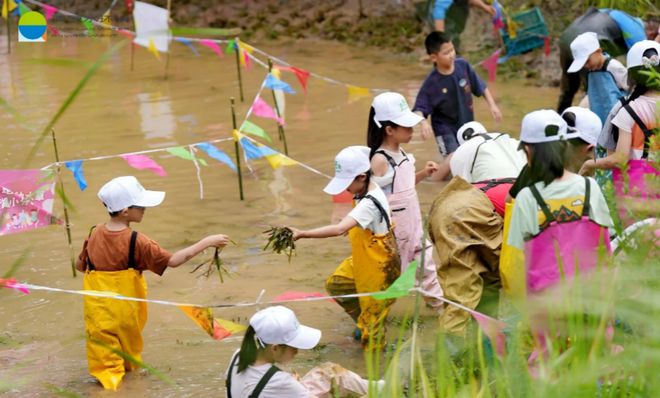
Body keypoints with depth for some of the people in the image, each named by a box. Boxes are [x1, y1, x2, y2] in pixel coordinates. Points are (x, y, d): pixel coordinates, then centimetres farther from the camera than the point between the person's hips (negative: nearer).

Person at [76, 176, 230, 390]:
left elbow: (79, 265, 5)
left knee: (106, 356, 6)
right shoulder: (136, 242, -20)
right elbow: (172, 260, -20)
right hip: (127, 312, -2)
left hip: (98, 310, 2)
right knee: (130, 352, 21)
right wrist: (207, 242, -17)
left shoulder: (94, 234, -7)